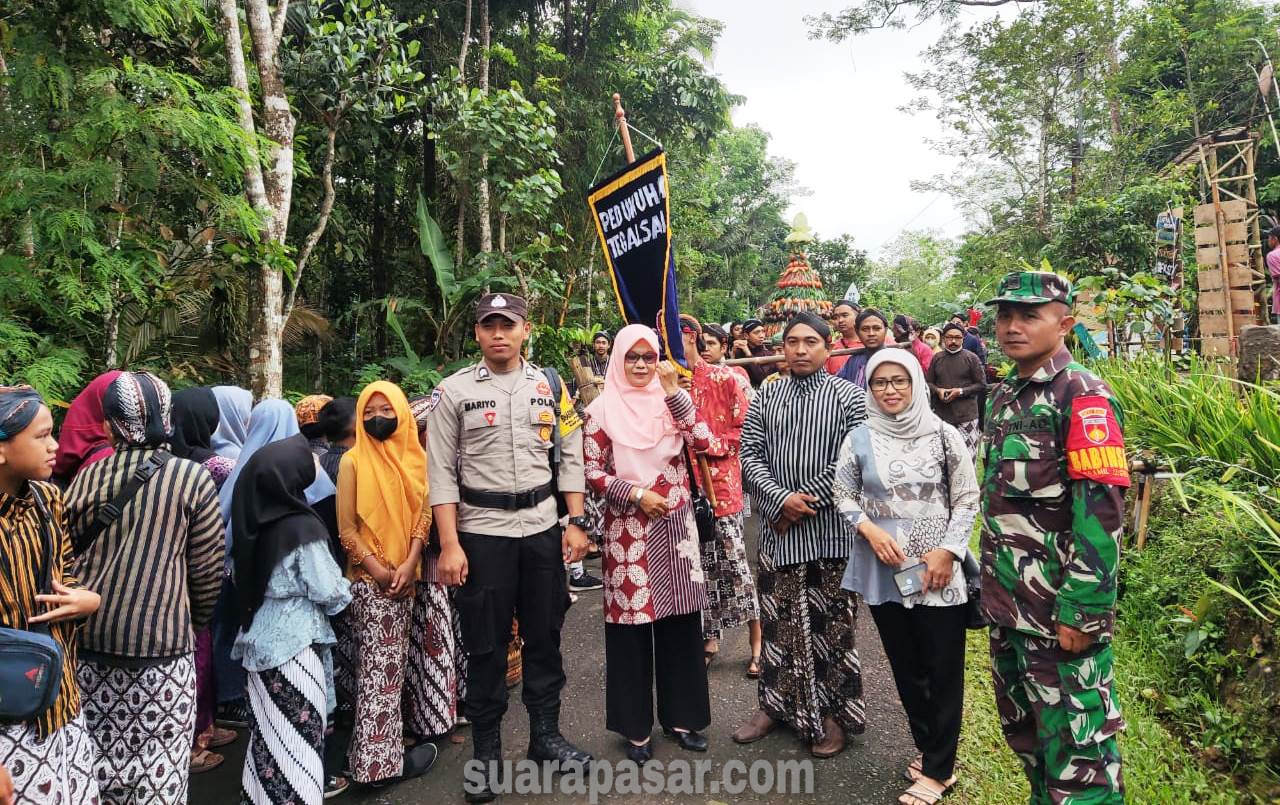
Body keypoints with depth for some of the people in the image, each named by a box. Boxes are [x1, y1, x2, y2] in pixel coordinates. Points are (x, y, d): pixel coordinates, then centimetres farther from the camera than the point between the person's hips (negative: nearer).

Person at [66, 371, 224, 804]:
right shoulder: (192, 477, -8)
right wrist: (196, 621, 14)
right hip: (162, 643, -4)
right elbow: (208, 570, -3)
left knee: (100, 761, 17)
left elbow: (65, 560, 13)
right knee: (159, 768, 6)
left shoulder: (85, 479, 1)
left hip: (90, 640, 4)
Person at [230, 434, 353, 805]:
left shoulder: (258, 521, 2)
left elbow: (244, 577, 12)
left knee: (269, 727, 17)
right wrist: (346, 589, 6)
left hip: (262, 637, 7)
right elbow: (330, 593, -15)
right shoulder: (303, 528, -19)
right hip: (296, 642, -7)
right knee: (299, 731, 3)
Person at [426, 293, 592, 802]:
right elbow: (441, 473, -6)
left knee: (545, 636, 13)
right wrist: (449, 545, -11)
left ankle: (545, 736, 32)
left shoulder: (550, 386, 4)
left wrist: (576, 523, 1)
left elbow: (570, 458, 7)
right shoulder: (454, 391, -4)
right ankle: (486, 754, 25)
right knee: (486, 646, 8)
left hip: (542, 528, 3)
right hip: (481, 531, -2)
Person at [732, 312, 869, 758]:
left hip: (830, 531, -2)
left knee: (830, 626, 7)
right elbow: (750, 454, 2)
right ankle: (776, 705, 28)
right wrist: (782, 499, -13)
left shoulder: (850, 396, -1)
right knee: (778, 623, 11)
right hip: (777, 529, 3)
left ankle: (832, 714, 24)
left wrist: (806, 504, -12)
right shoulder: (764, 397, 8)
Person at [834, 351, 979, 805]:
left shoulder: (943, 436, -3)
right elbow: (843, 495, 7)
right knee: (906, 668, 14)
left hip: (937, 572, -2)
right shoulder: (859, 439, 1)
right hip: (883, 571, 2)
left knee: (943, 670, 5)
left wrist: (947, 551, -11)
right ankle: (927, 749, 33)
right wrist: (869, 529, -10)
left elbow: (967, 500, -1)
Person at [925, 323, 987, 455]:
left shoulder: (971, 358, 1)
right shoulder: (937, 358, 10)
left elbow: (982, 385, 1)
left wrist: (960, 391, -11)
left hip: (966, 416, -3)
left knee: (967, 456, -6)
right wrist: (937, 390, -5)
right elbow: (928, 382, 16)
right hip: (942, 415, 3)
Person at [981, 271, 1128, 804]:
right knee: (1022, 728, 21)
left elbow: (1101, 511, -19)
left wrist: (1081, 613, -20)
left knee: (1074, 744, 3)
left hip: (1060, 613, -8)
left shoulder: (1083, 396, -13)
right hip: (1007, 604, 8)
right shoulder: (1003, 396, 11)